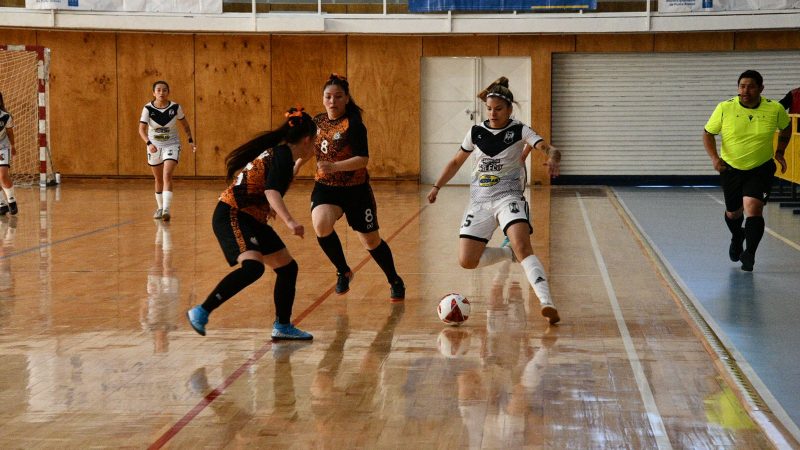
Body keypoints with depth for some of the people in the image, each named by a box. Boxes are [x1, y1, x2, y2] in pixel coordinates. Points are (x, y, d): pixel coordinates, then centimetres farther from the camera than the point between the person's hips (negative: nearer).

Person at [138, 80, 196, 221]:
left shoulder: (175, 107, -11)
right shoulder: (148, 108, -13)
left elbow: (185, 125, 5)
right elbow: (141, 129, -18)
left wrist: (190, 141, -3)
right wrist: (149, 143, -33)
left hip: (172, 145, -2)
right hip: (154, 146, 2)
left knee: (167, 176, -19)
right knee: (158, 179, 14)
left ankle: (167, 210, -27)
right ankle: (160, 208, 34)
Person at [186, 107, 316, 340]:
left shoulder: (278, 152, 15)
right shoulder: (283, 154, -14)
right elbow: (272, 191, -31)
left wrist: (269, 207, 50)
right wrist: (289, 221, -44)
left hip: (251, 219, 10)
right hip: (232, 216, -10)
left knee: (287, 268, 12)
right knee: (252, 267, -30)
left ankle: (282, 326, 25)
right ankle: (201, 312, -25)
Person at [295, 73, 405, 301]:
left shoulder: (353, 124, -16)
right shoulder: (318, 122, 1)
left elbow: (363, 159, -25)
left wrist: (334, 166, -36)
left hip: (355, 189, -4)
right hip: (325, 187, 4)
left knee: (371, 241, 6)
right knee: (321, 225, -27)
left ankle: (395, 282, 34)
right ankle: (343, 272, -3)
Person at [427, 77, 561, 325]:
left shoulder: (519, 130, -5)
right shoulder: (476, 132, 5)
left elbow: (548, 148, -20)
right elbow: (456, 162, 18)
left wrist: (553, 157, -43)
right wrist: (437, 186, 11)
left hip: (508, 197, -4)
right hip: (479, 200, 4)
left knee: (522, 246, -30)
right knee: (467, 261, -4)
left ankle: (546, 303, -39)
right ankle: (510, 254, 23)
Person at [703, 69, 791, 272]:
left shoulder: (775, 109, -10)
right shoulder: (724, 108, -13)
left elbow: (786, 128, 12)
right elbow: (708, 133, -2)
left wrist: (779, 152, 4)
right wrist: (714, 157, -16)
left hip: (761, 168, -1)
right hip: (731, 168, 1)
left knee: (753, 207, -22)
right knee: (733, 213, 16)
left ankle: (749, 254, -13)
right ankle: (737, 238, 49)